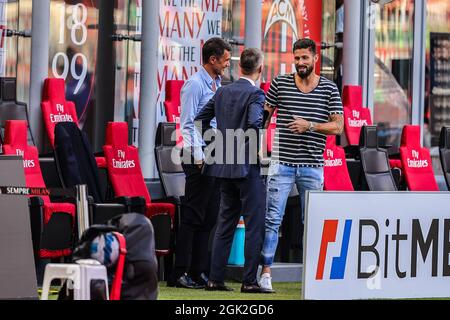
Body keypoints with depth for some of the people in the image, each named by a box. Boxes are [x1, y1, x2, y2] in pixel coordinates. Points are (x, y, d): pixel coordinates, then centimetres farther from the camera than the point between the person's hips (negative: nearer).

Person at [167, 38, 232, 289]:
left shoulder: (218, 85, 17)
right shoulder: (195, 84, -9)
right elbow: (187, 124, -13)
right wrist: (199, 157, -18)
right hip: (200, 157, -9)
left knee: (210, 218, 9)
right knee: (193, 216, -8)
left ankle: (199, 271, 13)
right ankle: (180, 273, -6)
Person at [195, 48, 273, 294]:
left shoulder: (223, 92, 9)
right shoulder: (255, 94, -12)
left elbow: (201, 119, 14)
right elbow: (254, 122, -28)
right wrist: (260, 147, -12)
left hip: (225, 167, 7)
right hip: (248, 167, -7)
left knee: (225, 224, 13)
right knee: (255, 225, -1)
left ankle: (216, 279, 12)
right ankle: (250, 281, -4)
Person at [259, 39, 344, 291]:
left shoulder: (329, 89, 3)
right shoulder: (280, 84, 5)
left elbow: (338, 126, 0)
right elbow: (264, 117, 10)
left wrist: (310, 125, -15)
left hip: (312, 165, 0)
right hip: (282, 162, 0)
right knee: (273, 219, -4)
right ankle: (266, 271, -1)